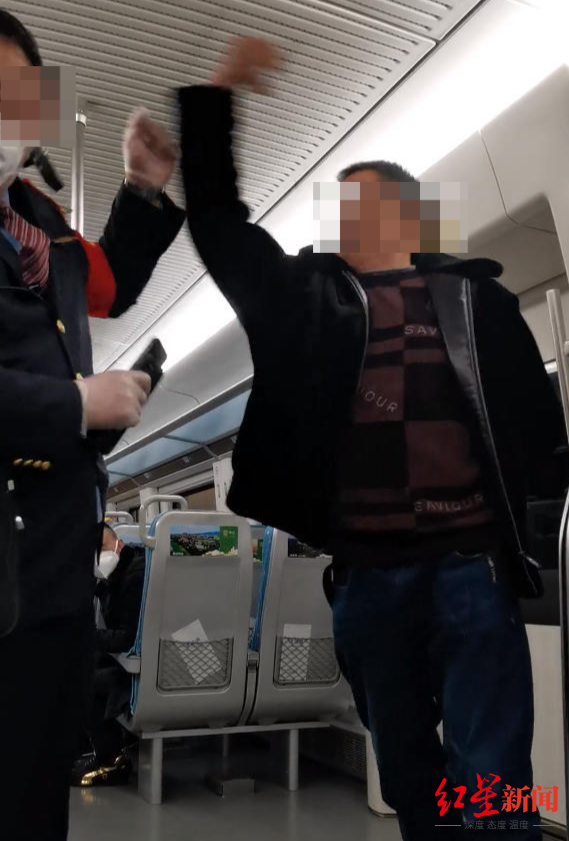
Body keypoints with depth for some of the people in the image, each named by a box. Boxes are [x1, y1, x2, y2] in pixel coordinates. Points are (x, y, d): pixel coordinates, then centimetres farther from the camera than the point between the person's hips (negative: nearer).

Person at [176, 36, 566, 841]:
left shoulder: (471, 293, 6)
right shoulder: (309, 296, 9)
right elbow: (216, 217, 10)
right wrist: (215, 97, 6)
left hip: (472, 567, -2)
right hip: (366, 577, 2)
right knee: (409, 775, 17)